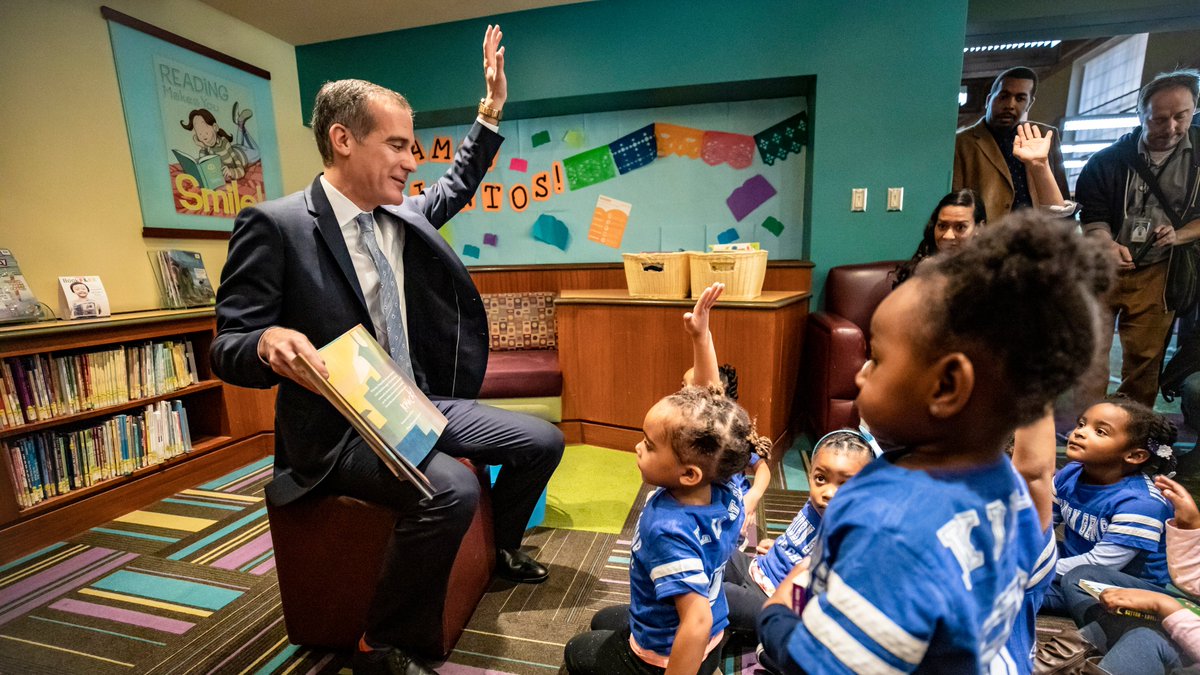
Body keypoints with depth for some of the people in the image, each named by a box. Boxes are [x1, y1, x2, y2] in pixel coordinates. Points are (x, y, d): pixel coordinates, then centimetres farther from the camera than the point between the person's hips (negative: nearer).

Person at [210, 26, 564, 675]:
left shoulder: (406, 213, 5)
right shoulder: (273, 225, -13)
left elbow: (455, 185, 26)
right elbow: (226, 349, -10)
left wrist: (491, 110, 20)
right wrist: (269, 343, -33)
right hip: (337, 428, -7)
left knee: (542, 442, 5)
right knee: (451, 490, -33)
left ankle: (502, 549, 34)